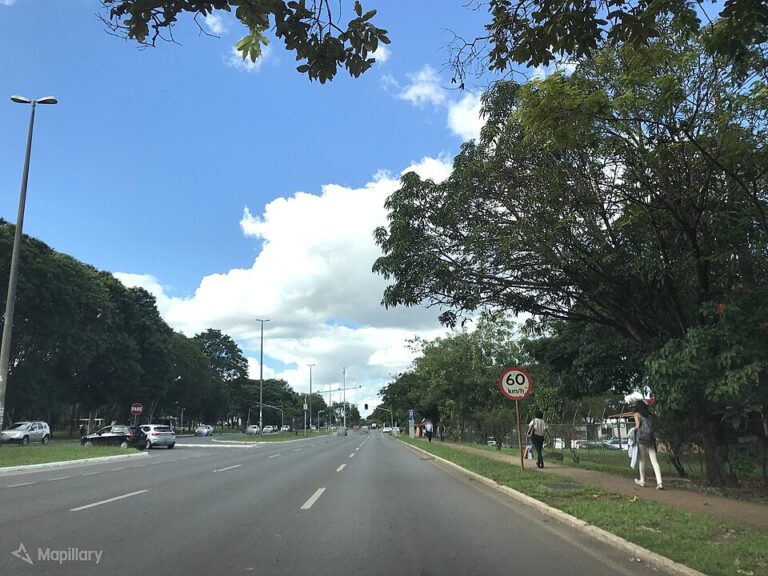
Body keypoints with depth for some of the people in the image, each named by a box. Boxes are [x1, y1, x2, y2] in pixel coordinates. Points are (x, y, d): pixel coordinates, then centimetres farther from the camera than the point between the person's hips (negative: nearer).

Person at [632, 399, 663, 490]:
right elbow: (651, 426, 12)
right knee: (654, 461, -2)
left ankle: (642, 480, 19)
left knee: (641, 460, 9)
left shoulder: (637, 414, 3)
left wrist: (634, 429, 12)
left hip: (641, 438, -4)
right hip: (650, 438, 4)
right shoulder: (649, 415, 17)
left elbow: (637, 426, -7)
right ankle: (659, 483, -12)